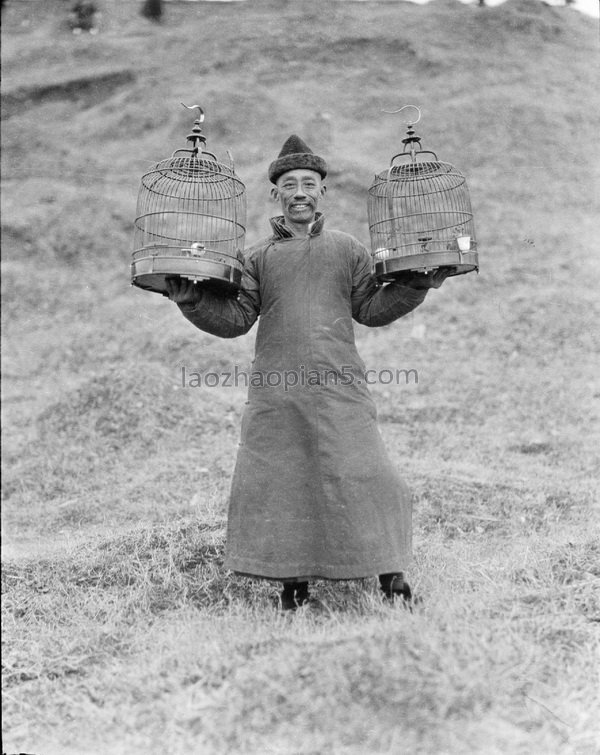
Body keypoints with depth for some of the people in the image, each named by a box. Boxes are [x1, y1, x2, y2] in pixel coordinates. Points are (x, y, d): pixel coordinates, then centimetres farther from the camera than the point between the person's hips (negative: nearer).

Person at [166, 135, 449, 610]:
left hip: (339, 385, -1)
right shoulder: (258, 258, 12)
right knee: (276, 479, 1)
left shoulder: (348, 250, 12)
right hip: (275, 389, 1)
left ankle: (390, 572, 11)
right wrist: (190, 297, -5)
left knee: (358, 473, -5)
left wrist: (417, 285, 3)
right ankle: (293, 580, 15)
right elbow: (235, 319, 6)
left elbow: (371, 309, 12)